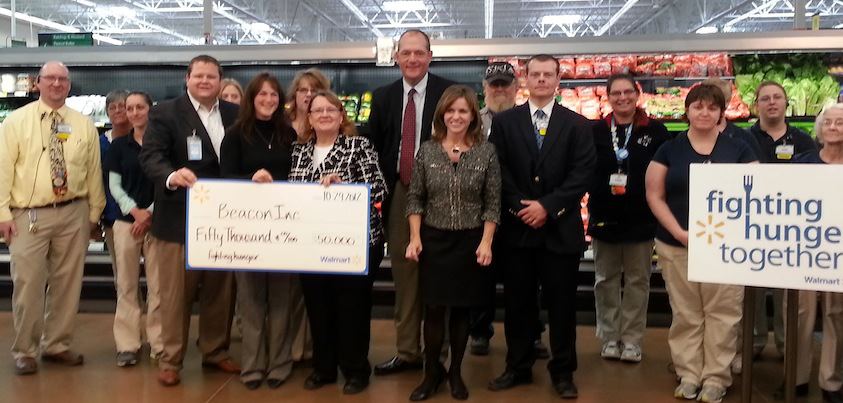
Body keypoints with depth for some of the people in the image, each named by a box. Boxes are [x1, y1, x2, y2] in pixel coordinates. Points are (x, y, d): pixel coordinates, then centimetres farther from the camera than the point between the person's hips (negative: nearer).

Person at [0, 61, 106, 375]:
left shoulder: (84, 125, 7)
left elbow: (94, 171, 7)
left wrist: (94, 213, 5)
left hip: (73, 213, 2)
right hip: (29, 215, -2)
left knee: (67, 283, 10)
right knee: (28, 284, 0)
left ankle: (57, 345, 25)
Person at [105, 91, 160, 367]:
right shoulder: (118, 145, 8)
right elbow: (114, 186, 5)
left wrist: (150, 214, -9)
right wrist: (136, 211, -9)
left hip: (157, 221, -2)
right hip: (126, 221, 2)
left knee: (158, 284, 0)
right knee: (126, 284, 4)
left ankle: (158, 342, 10)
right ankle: (127, 344, 11)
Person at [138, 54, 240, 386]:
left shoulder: (235, 114, 8)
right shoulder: (165, 113, -4)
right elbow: (150, 156, -16)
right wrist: (172, 176, -37)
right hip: (179, 220, -4)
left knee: (220, 291, 15)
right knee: (176, 294, 5)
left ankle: (215, 351, 31)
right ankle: (170, 360, 19)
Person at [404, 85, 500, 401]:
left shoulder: (486, 151, -3)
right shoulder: (427, 150, 0)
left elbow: (493, 203, -2)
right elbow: (415, 198, 3)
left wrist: (486, 242, -9)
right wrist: (415, 238, -6)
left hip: (471, 241, 0)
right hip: (434, 240, 1)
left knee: (461, 309, 10)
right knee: (434, 310, 3)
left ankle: (456, 372, 26)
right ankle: (432, 373, 20)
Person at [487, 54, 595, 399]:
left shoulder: (577, 124, 4)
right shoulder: (504, 121, 6)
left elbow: (582, 173, -5)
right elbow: (498, 170, 0)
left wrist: (548, 206, -14)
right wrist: (519, 206, -12)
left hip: (560, 229, -1)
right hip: (516, 227, 1)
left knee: (561, 303, 6)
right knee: (517, 302, 9)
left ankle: (563, 371, 20)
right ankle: (518, 366, 23)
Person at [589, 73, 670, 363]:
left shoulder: (655, 131, -1)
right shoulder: (596, 131, 2)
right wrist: (604, 187, -10)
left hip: (641, 218, -1)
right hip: (604, 217, 1)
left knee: (637, 281, 7)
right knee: (606, 280, 10)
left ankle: (631, 341, 19)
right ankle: (609, 339, 23)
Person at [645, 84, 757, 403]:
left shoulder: (738, 149, 6)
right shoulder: (669, 150, 5)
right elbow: (654, 196, 2)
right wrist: (678, 232, -10)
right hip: (676, 246, 0)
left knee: (722, 313, 1)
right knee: (685, 313, 7)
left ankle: (716, 377, 13)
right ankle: (688, 374, 18)